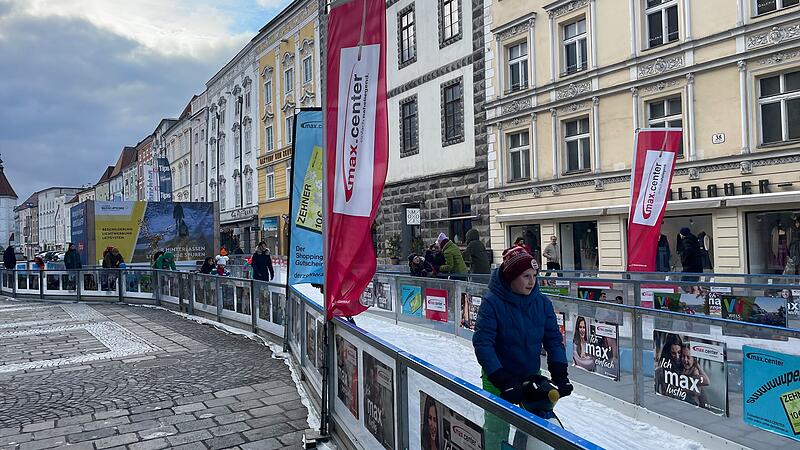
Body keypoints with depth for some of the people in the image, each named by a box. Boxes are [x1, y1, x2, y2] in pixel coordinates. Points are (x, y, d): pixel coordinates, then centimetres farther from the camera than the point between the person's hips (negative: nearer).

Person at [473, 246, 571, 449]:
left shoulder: (542, 302, -4)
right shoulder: (492, 302, -18)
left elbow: (554, 339, 2)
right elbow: (483, 344, -20)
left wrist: (560, 375, -8)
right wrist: (504, 382, -24)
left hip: (530, 378, 4)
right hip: (497, 381, -4)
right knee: (497, 432, 2)